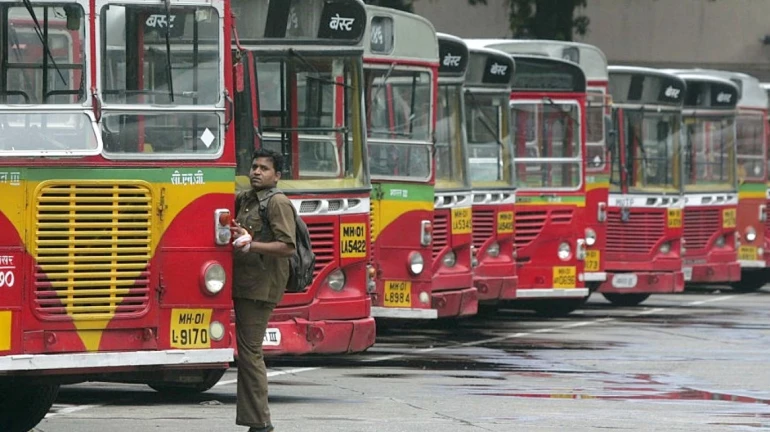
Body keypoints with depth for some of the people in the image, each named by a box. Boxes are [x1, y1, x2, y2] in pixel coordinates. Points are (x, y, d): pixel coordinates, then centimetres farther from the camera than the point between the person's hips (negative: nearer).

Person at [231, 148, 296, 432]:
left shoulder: (278, 203, -9)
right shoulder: (244, 200, 17)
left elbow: (288, 247, -18)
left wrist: (251, 245, -27)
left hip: (261, 288, -10)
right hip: (244, 286, 10)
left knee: (249, 352, -9)